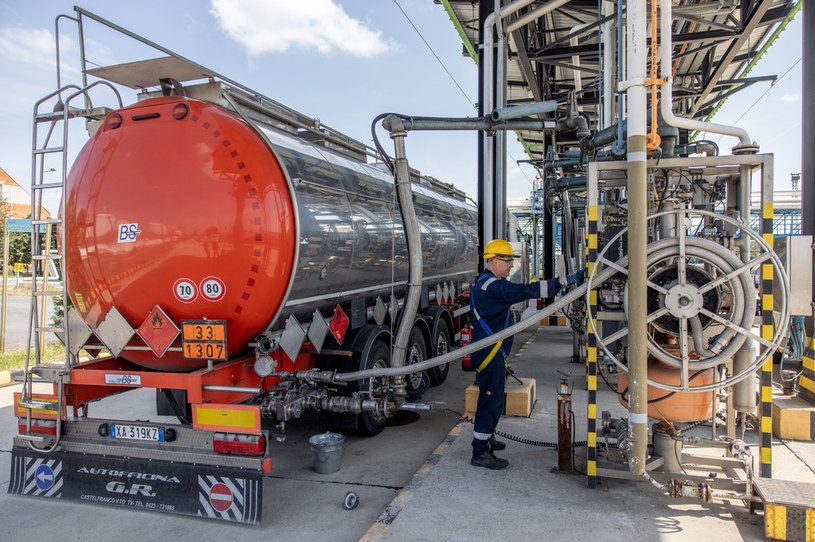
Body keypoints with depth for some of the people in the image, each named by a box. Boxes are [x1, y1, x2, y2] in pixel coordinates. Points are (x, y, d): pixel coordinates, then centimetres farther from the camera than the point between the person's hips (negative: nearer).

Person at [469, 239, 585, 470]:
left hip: (486, 352, 11)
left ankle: (486, 439, 37)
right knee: (491, 401, -5)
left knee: (490, 398, 22)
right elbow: (528, 291, -30)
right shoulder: (493, 286, -21)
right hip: (491, 353, -11)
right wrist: (564, 281, -31)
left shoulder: (481, 282, 14)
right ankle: (480, 453, 2)